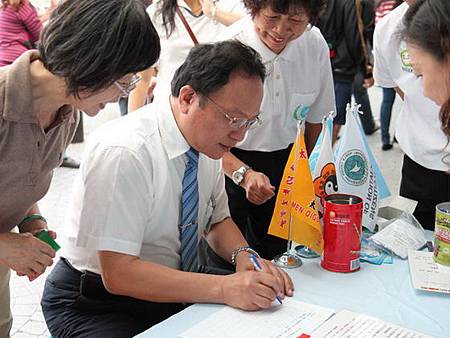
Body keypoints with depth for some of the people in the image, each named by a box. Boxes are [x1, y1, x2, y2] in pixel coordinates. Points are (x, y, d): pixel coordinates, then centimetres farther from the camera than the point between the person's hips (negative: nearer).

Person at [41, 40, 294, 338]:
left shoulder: (206, 140, -4)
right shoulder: (122, 153, -27)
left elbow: (217, 220, 8)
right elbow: (118, 273, -28)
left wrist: (244, 256, -13)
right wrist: (224, 288, -32)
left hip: (175, 288, 6)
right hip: (97, 302, -5)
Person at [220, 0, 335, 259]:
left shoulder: (315, 45, -10)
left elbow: (318, 117, 5)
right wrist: (244, 174, -38)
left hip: (286, 161, 4)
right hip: (230, 162, -4)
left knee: (276, 250, 18)